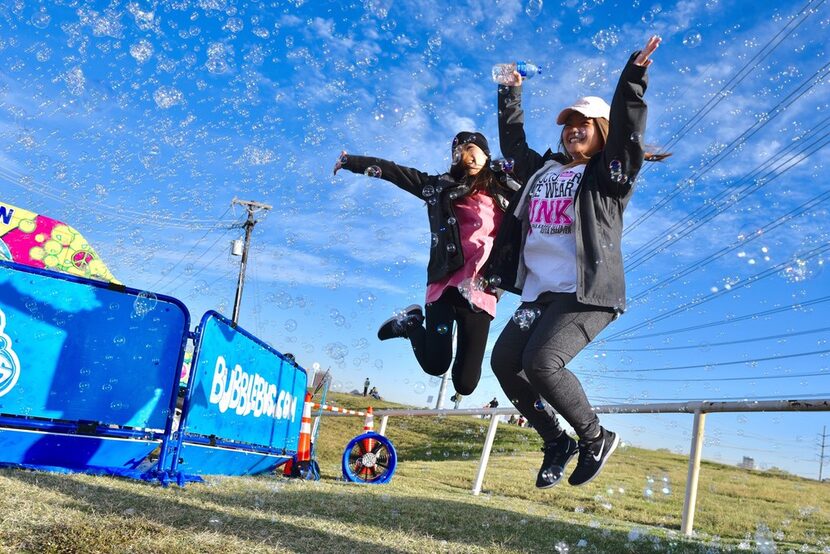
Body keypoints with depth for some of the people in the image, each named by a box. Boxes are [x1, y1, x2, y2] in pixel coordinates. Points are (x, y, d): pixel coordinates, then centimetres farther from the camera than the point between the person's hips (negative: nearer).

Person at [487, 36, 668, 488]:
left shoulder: (608, 175, 4)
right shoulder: (543, 170, 21)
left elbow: (626, 132, -12)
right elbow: (512, 142, 33)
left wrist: (634, 75, -22)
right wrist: (511, 93, 35)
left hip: (587, 294, -7)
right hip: (539, 293, 7)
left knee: (541, 362, -24)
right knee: (504, 360, -6)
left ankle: (596, 438, 0)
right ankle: (556, 442, 11)